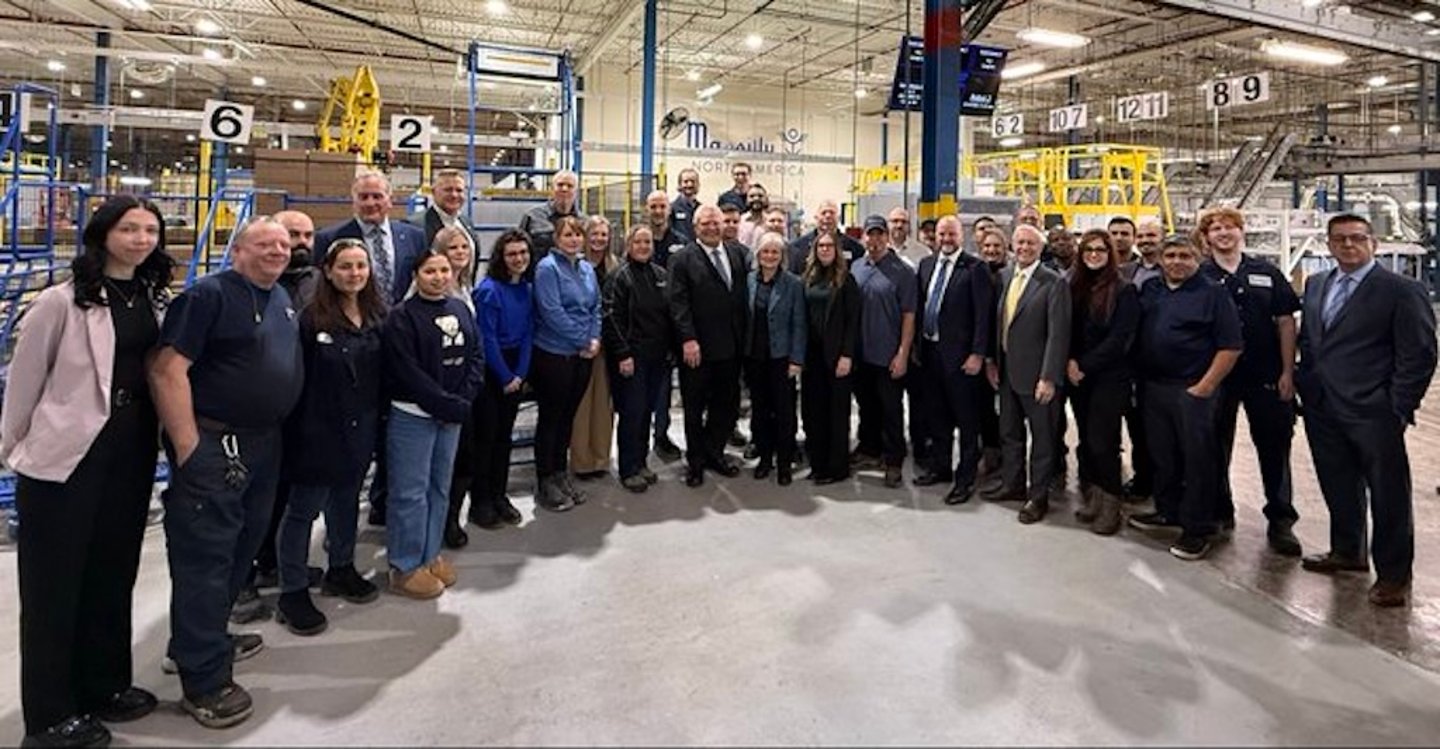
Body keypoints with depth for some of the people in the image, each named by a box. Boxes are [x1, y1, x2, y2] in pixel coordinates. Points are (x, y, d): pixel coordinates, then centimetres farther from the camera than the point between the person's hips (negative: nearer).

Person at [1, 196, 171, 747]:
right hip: (66, 455, -5)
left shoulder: (155, 299, 6)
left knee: (114, 573, 16)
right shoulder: (63, 301, -11)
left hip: (133, 451, 6)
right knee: (54, 583, 6)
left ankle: (105, 686, 32)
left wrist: (158, 433, 12)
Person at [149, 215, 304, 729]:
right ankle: (204, 679, 11)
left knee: (242, 547, 19)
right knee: (205, 557, 0)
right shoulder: (210, 295, -13)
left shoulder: (283, 299, 12)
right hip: (214, 445, -9)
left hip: (265, 444, 9)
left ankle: (203, 640, 38)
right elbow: (167, 369, -19)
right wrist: (188, 447, -21)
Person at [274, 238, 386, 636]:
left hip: (361, 429, 6)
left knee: (347, 500, 20)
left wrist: (379, 420, 8)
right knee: (304, 507, 4)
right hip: (320, 429, -6)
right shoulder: (312, 319, -13)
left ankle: (341, 570, 37)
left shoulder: (377, 316, 3)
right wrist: (296, 430, -13)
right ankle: (292, 593, 14)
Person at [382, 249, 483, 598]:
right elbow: (408, 373, -17)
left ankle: (430, 555, 30)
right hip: (412, 416, -6)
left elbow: (476, 356, 6)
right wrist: (449, 404, -17)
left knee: (440, 488, 16)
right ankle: (405, 567, 13)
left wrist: (464, 400, -8)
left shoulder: (461, 310, 8)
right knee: (411, 491, 1)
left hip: (453, 415, 7)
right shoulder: (402, 317, -11)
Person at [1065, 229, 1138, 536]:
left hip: (1109, 377, -5)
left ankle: (1110, 506, 6)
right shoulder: (1074, 287, 8)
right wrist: (1070, 362, -6)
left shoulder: (1124, 290, -6)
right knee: (1086, 440, 8)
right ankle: (1091, 499, 19)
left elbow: (1119, 338, -12)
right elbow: (1067, 329, 9)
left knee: (1102, 441, -6)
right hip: (1078, 376, 5)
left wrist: (1085, 366, -12)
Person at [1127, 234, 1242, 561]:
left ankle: (1198, 529, 11)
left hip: (1193, 390, -5)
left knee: (1198, 460, 1)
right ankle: (1167, 512, 31)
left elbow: (1230, 346, -9)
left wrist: (1204, 387, -14)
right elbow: (1134, 334, 16)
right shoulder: (1150, 289, 10)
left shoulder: (1212, 294, -5)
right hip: (1154, 387, 5)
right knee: (1162, 455, 15)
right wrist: (1140, 378, 8)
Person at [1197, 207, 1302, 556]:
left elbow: (1285, 322, 4)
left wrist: (1287, 372, -3)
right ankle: (1220, 512, 24)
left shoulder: (1267, 273, 4)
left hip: (1266, 376, 1)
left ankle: (1281, 520, 14)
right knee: (1216, 447, 9)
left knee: (1274, 448, 4)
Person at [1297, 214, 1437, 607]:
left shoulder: (1402, 290, -7)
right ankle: (1347, 551, 35)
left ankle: (1394, 574, 17)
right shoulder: (1316, 285, 12)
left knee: (1388, 495, 4)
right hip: (1323, 409, 6)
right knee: (1339, 487, 18)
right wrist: (1306, 387, 8)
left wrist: (1399, 409, -12)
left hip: (1372, 413, -6)